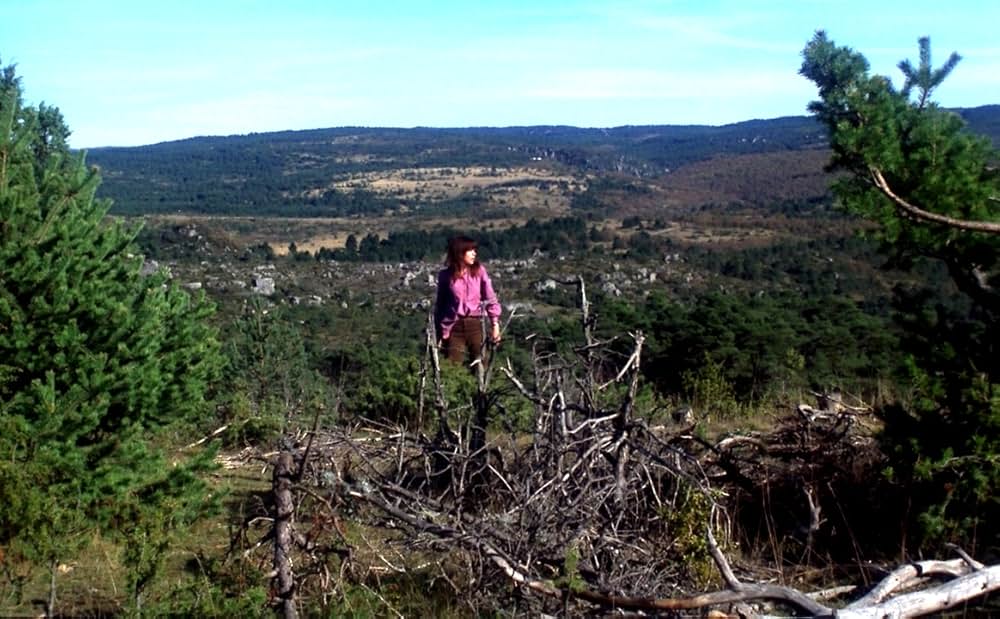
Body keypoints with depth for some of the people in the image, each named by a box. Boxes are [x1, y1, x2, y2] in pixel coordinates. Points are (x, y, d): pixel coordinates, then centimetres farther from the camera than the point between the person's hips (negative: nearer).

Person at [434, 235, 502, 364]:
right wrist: (441, 332, 5)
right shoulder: (446, 276, -2)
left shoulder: (479, 271, -1)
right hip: (454, 327, -1)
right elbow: (440, 305, 6)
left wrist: (495, 324, -7)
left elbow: (491, 299, 0)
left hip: (475, 324, 1)